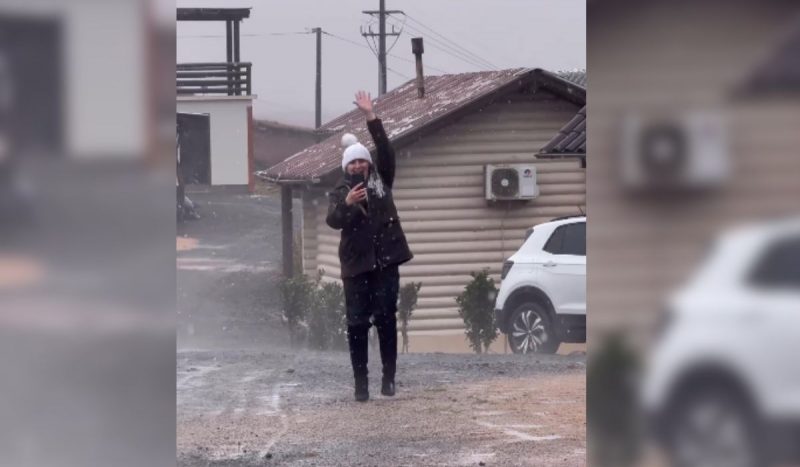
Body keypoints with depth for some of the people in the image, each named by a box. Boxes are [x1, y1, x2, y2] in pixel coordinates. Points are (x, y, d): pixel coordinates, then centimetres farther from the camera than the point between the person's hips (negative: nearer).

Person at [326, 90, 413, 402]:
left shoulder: (381, 180, 9)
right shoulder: (339, 192, 5)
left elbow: (386, 151, -5)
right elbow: (333, 220, -12)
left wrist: (371, 117, -12)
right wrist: (347, 203, -32)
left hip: (385, 261, 0)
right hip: (356, 264, 0)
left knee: (386, 319, 1)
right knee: (357, 324, -1)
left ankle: (389, 377, 7)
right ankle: (360, 382, 3)